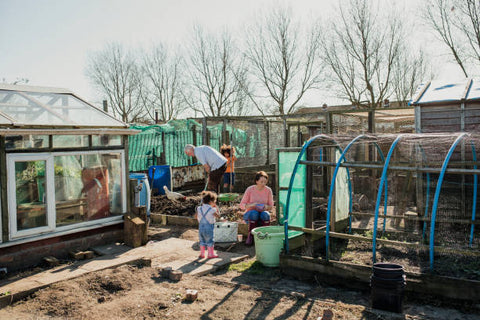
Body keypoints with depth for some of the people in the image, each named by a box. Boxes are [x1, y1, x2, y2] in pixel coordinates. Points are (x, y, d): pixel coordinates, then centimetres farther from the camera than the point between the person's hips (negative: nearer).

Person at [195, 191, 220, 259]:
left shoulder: (199, 208, 0)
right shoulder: (212, 210, -14)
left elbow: (196, 216, 9)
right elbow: (217, 215, -2)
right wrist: (216, 208, 6)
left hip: (201, 227, 5)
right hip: (208, 228, -5)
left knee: (202, 241, 15)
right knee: (210, 241, 7)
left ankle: (202, 254, 21)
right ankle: (211, 254, 14)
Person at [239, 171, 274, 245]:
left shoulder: (268, 190, -7)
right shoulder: (250, 189, -12)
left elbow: (271, 206, 2)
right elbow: (242, 205, -9)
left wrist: (266, 207, -21)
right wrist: (252, 205, -27)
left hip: (262, 218, 1)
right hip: (250, 214, -1)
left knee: (265, 214, -34)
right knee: (254, 213, -36)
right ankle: (250, 236, -19)